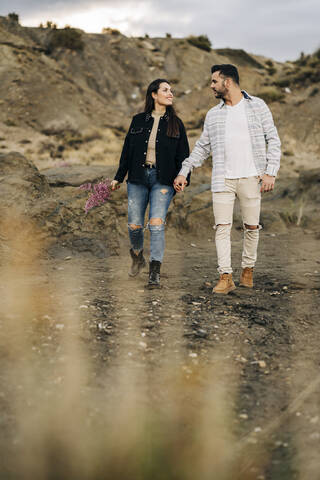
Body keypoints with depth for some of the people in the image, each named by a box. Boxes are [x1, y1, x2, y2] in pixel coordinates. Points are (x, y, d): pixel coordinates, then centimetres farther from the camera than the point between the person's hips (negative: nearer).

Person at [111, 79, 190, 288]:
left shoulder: (175, 123, 7)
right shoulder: (138, 120, 9)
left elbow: (183, 154, 5)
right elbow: (128, 150, 13)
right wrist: (119, 177, 12)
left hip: (162, 179, -2)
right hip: (138, 177, 2)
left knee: (156, 223, -15)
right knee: (134, 225, 3)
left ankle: (155, 272, -11)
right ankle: (137, 256, 33)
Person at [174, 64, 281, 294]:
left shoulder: (258, 106, 5)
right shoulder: (213, 114, 14)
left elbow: (273, 140, 4)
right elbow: (202, 147, 20)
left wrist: (271, 172, -6)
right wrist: (184, 172, 13)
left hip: (251, 178, -2)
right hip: (222, 179, 2)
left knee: (252, 227, 3)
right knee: (222, 227, -6)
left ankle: (248, 269, 21)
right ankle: (226, 277, -4)